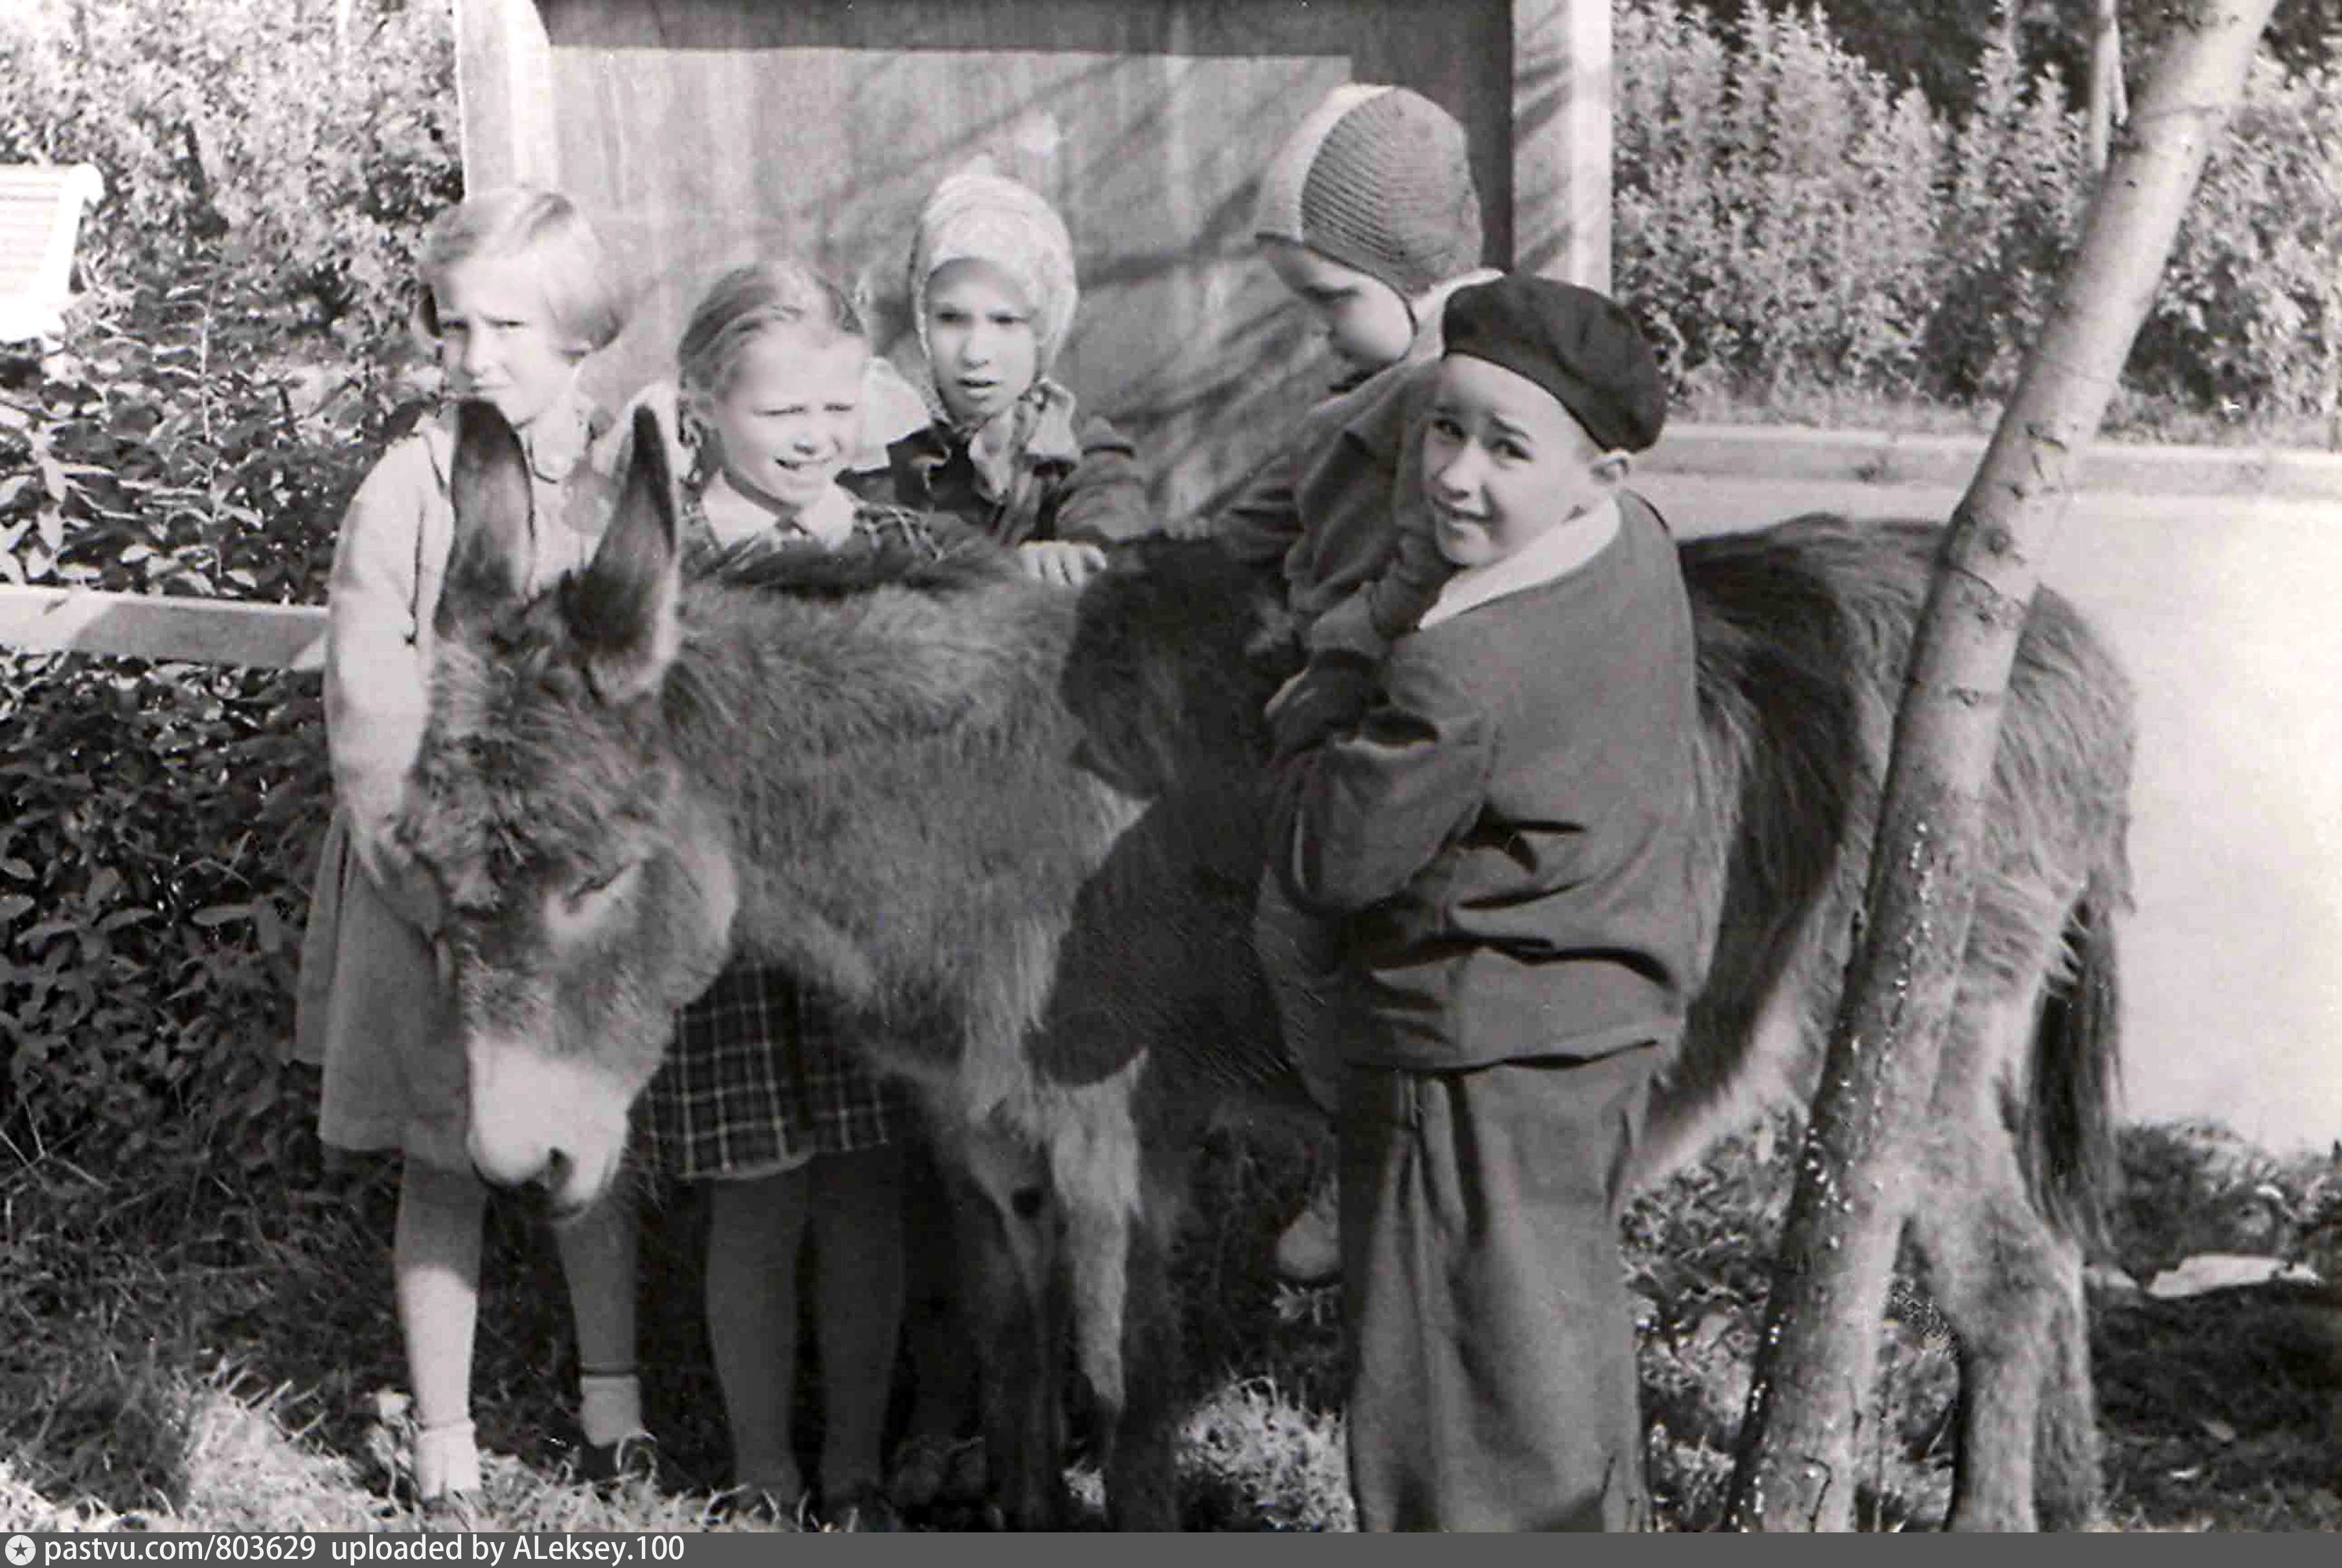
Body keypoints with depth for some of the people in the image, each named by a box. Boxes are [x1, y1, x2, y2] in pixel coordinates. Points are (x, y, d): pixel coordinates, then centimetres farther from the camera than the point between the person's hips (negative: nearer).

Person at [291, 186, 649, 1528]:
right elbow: (372, 712, -9)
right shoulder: (407, 492, -8)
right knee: (445, 1166, 5)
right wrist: (443, 888, -14)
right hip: (439, 885, -2)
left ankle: (614, 1398, 31)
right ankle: (445, 1441, 17)